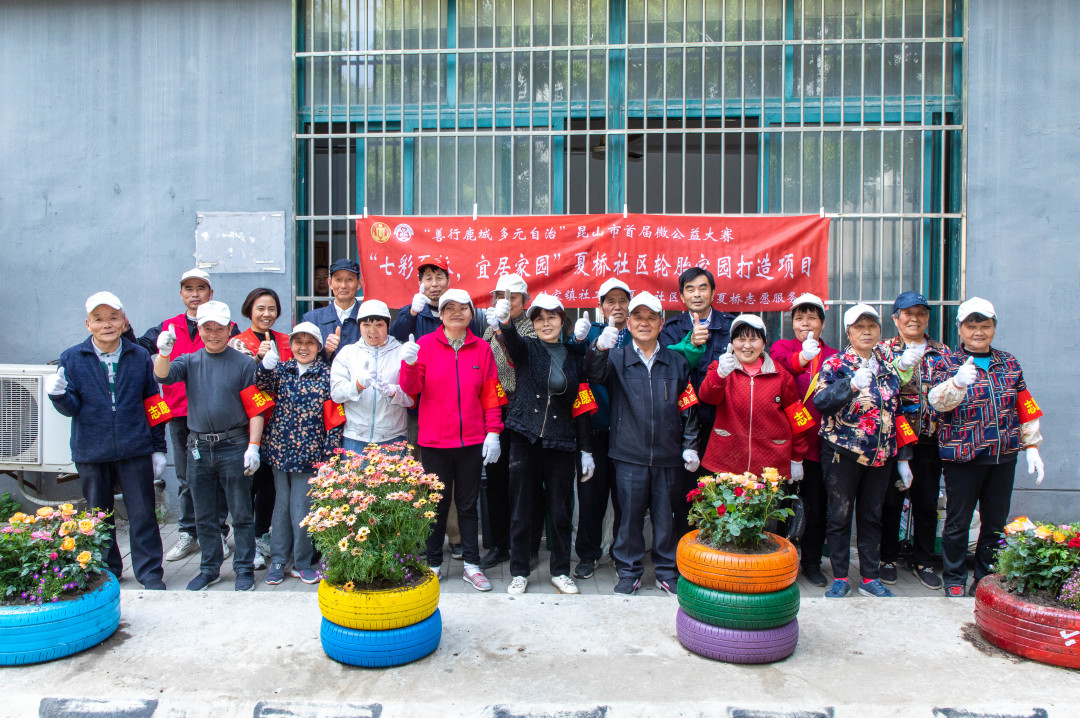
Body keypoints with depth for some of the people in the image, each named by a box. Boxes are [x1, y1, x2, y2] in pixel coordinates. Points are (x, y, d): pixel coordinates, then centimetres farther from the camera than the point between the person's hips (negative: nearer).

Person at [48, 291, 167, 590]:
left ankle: (150, 574, 12)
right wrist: (58, 395, -24)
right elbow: (71, 408, -1)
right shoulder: (72, 358, 1)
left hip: (135, 450, -1)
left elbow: (153, 404, 5)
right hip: (91, 451, 1)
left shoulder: (139, 356, 2)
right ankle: (106, 571, 29)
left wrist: (158, 447, 5)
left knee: (142, 514, 2)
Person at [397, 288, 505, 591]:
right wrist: (409, 365, -24)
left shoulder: (481, 349, 4)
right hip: (434, 441, -1)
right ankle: (433, 564, 22)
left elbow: (491, 395, 5)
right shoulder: (425, 346, 0)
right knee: (438, 503, 9)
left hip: (472, 441, 1)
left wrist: (493, 432, -1)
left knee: (467, 504, 9)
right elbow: (411, 388, -5)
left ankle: (472, 566, 17)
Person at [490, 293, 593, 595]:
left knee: (561, 510, 7)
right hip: (526, 439, -1)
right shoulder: (526, 349, 2)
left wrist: (586, 451, 6)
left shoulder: (574, 358, 8)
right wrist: (504, 321, -47)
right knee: (522, 509, 6)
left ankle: (560, 571, 25)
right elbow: (512, 341, -24)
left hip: (562, 442, 2)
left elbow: (581, 408, 9)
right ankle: (519, 572, 21)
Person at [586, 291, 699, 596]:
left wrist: (690, 446, 5)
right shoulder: (618, 358, 3)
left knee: (667, 516, 10)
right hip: (630, 454, -1)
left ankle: (668, 571, 26)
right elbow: (595, 372, -19)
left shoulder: (677, 362, 9)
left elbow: (688, 408, 11)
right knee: (630, 515, 6)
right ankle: (629, 572, 21)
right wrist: (599, 348, -40)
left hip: (667, 455, 1)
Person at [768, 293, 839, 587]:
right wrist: (801, 358, -40)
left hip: (818, 443, 2)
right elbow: (777, 365, -20)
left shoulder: (833, 356, 11)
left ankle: (812, 562, 25)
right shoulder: (781, 347, 5)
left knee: (816, 505, 6)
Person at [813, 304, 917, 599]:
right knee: (840, 515, 4)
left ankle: (870, 578, 24)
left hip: (881, 453, 4)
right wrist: (851, 384, -31)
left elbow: (898, 408, 18)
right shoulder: (835, 364, -6)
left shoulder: (890, 363, 9)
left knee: (872, 516, 13)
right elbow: (820, 400, -19)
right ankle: (839, 579, 16)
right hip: (843, 452, -4)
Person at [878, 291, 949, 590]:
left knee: (927, 503, 10)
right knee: (891, 500, 6)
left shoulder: (942, 352, 10)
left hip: (929, 439, 3)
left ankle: (923, 562, 25)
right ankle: (888, 558, 22)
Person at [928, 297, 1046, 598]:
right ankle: (954, 578, 19)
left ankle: (986, 578, 27)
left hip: (1003, 456, 4)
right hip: (962, 457, -4)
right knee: (958, 521, 4)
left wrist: (1031, 446, 11)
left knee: (996, 521, 12)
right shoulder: (947, 364, -4)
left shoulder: (1009, 363, 10)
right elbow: (938, 401, -22)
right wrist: (958, 382, -42)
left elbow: (1026, 408, 15)